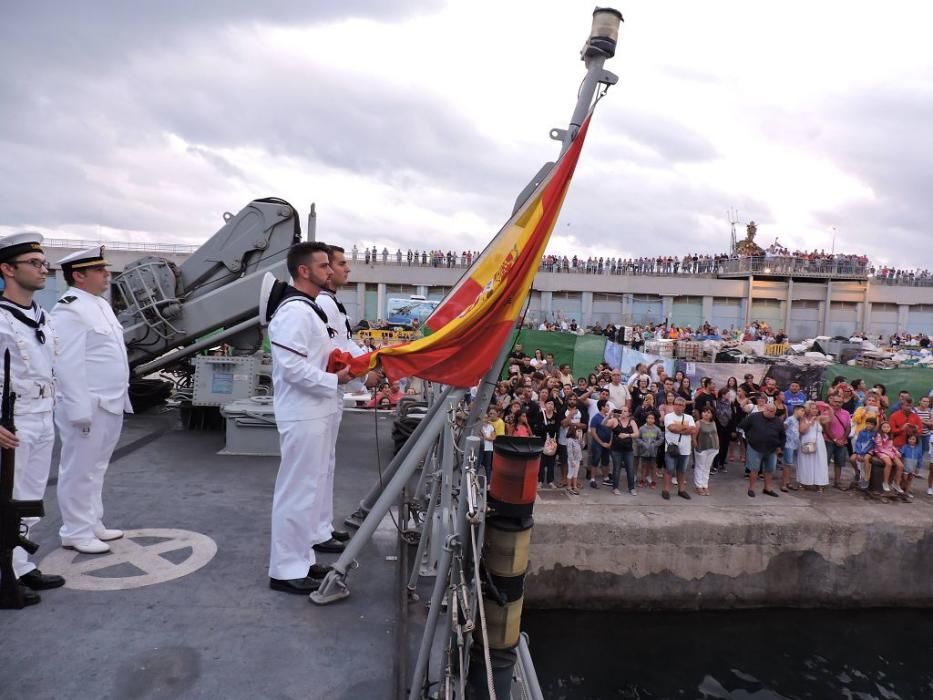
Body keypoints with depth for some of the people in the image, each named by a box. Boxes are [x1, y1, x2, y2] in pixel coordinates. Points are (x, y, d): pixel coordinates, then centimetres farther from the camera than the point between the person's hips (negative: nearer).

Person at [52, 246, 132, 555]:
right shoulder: (69, 309, -16)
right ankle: (76, 532, 16)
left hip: (109, 404, 9)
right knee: (79, 472, 3)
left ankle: (92, 523, 30)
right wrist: (80, 410, -23)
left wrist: (120, 397, 20)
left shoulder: (100, 304, 14)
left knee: (96, 469, 18)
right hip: (87, 407, -9)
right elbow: (68, 365, -21)